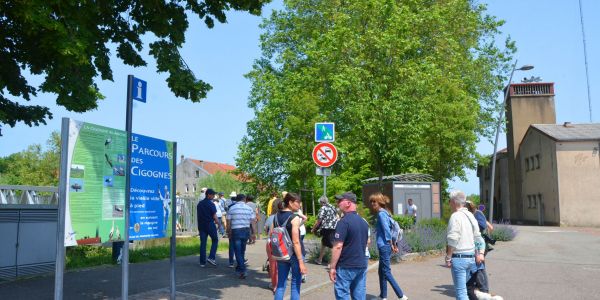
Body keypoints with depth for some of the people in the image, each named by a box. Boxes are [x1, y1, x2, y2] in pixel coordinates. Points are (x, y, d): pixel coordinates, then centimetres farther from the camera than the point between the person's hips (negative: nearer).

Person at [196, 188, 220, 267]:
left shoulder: (199, 204, 8)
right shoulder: (211, 204, -11)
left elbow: (198, 215, 13)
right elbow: (214, 216, -12)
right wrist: (217, 222, 7)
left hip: (201, 225, 5)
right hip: (210, 225, -5)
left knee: (203, 243, 8)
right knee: (215, 240, 12)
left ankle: (202, 262, 8)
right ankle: (211, 257, -1)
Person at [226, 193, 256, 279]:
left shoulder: (231, 208, 1)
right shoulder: (249, 208, 5)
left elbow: (228, 222, 1)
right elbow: (252, 222, 2)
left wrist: (228, 233, 11)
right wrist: (253, 233, 8)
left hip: (236, 231, -3)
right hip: (246, 231, 3)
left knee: (238, 251, -2)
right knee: (242, 251, 18)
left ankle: (243, 271, -11)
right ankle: (239, 267, 32)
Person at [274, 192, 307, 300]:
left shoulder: (276, 216, 5)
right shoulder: (295, 218, -15)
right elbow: (296, 242, -20)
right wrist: (301, 262, -19)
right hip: (294, 254, -6)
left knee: (280, 284, 13)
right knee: (295, 285, 5)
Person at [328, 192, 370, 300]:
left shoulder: (344, 222, -17)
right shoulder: (363, 221, 10)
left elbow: (338, 246, -20)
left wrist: (332, 267, -15)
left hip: (346, 266, -8)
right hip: (362, 265, 8)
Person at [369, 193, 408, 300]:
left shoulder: (381, 213, -13)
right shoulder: (385, 213, 14)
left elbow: (386, 230, -18)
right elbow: (393, 227, 16)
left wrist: (391, 245, -12)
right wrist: (394, 245, 16)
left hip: (384, 246, -9)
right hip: (386, 246, 9)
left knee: (386, 272, -4)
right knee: (381, 271, 16)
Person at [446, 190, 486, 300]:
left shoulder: (456, 216, -13)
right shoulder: (470, 216, 13)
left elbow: (452, 240, -17)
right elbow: (477, 237, 13)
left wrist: (448, 258, -11)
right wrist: (480, 253, 9)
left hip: (459, 258, -8)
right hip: (471, 257, 8)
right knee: (468, 288, 17)